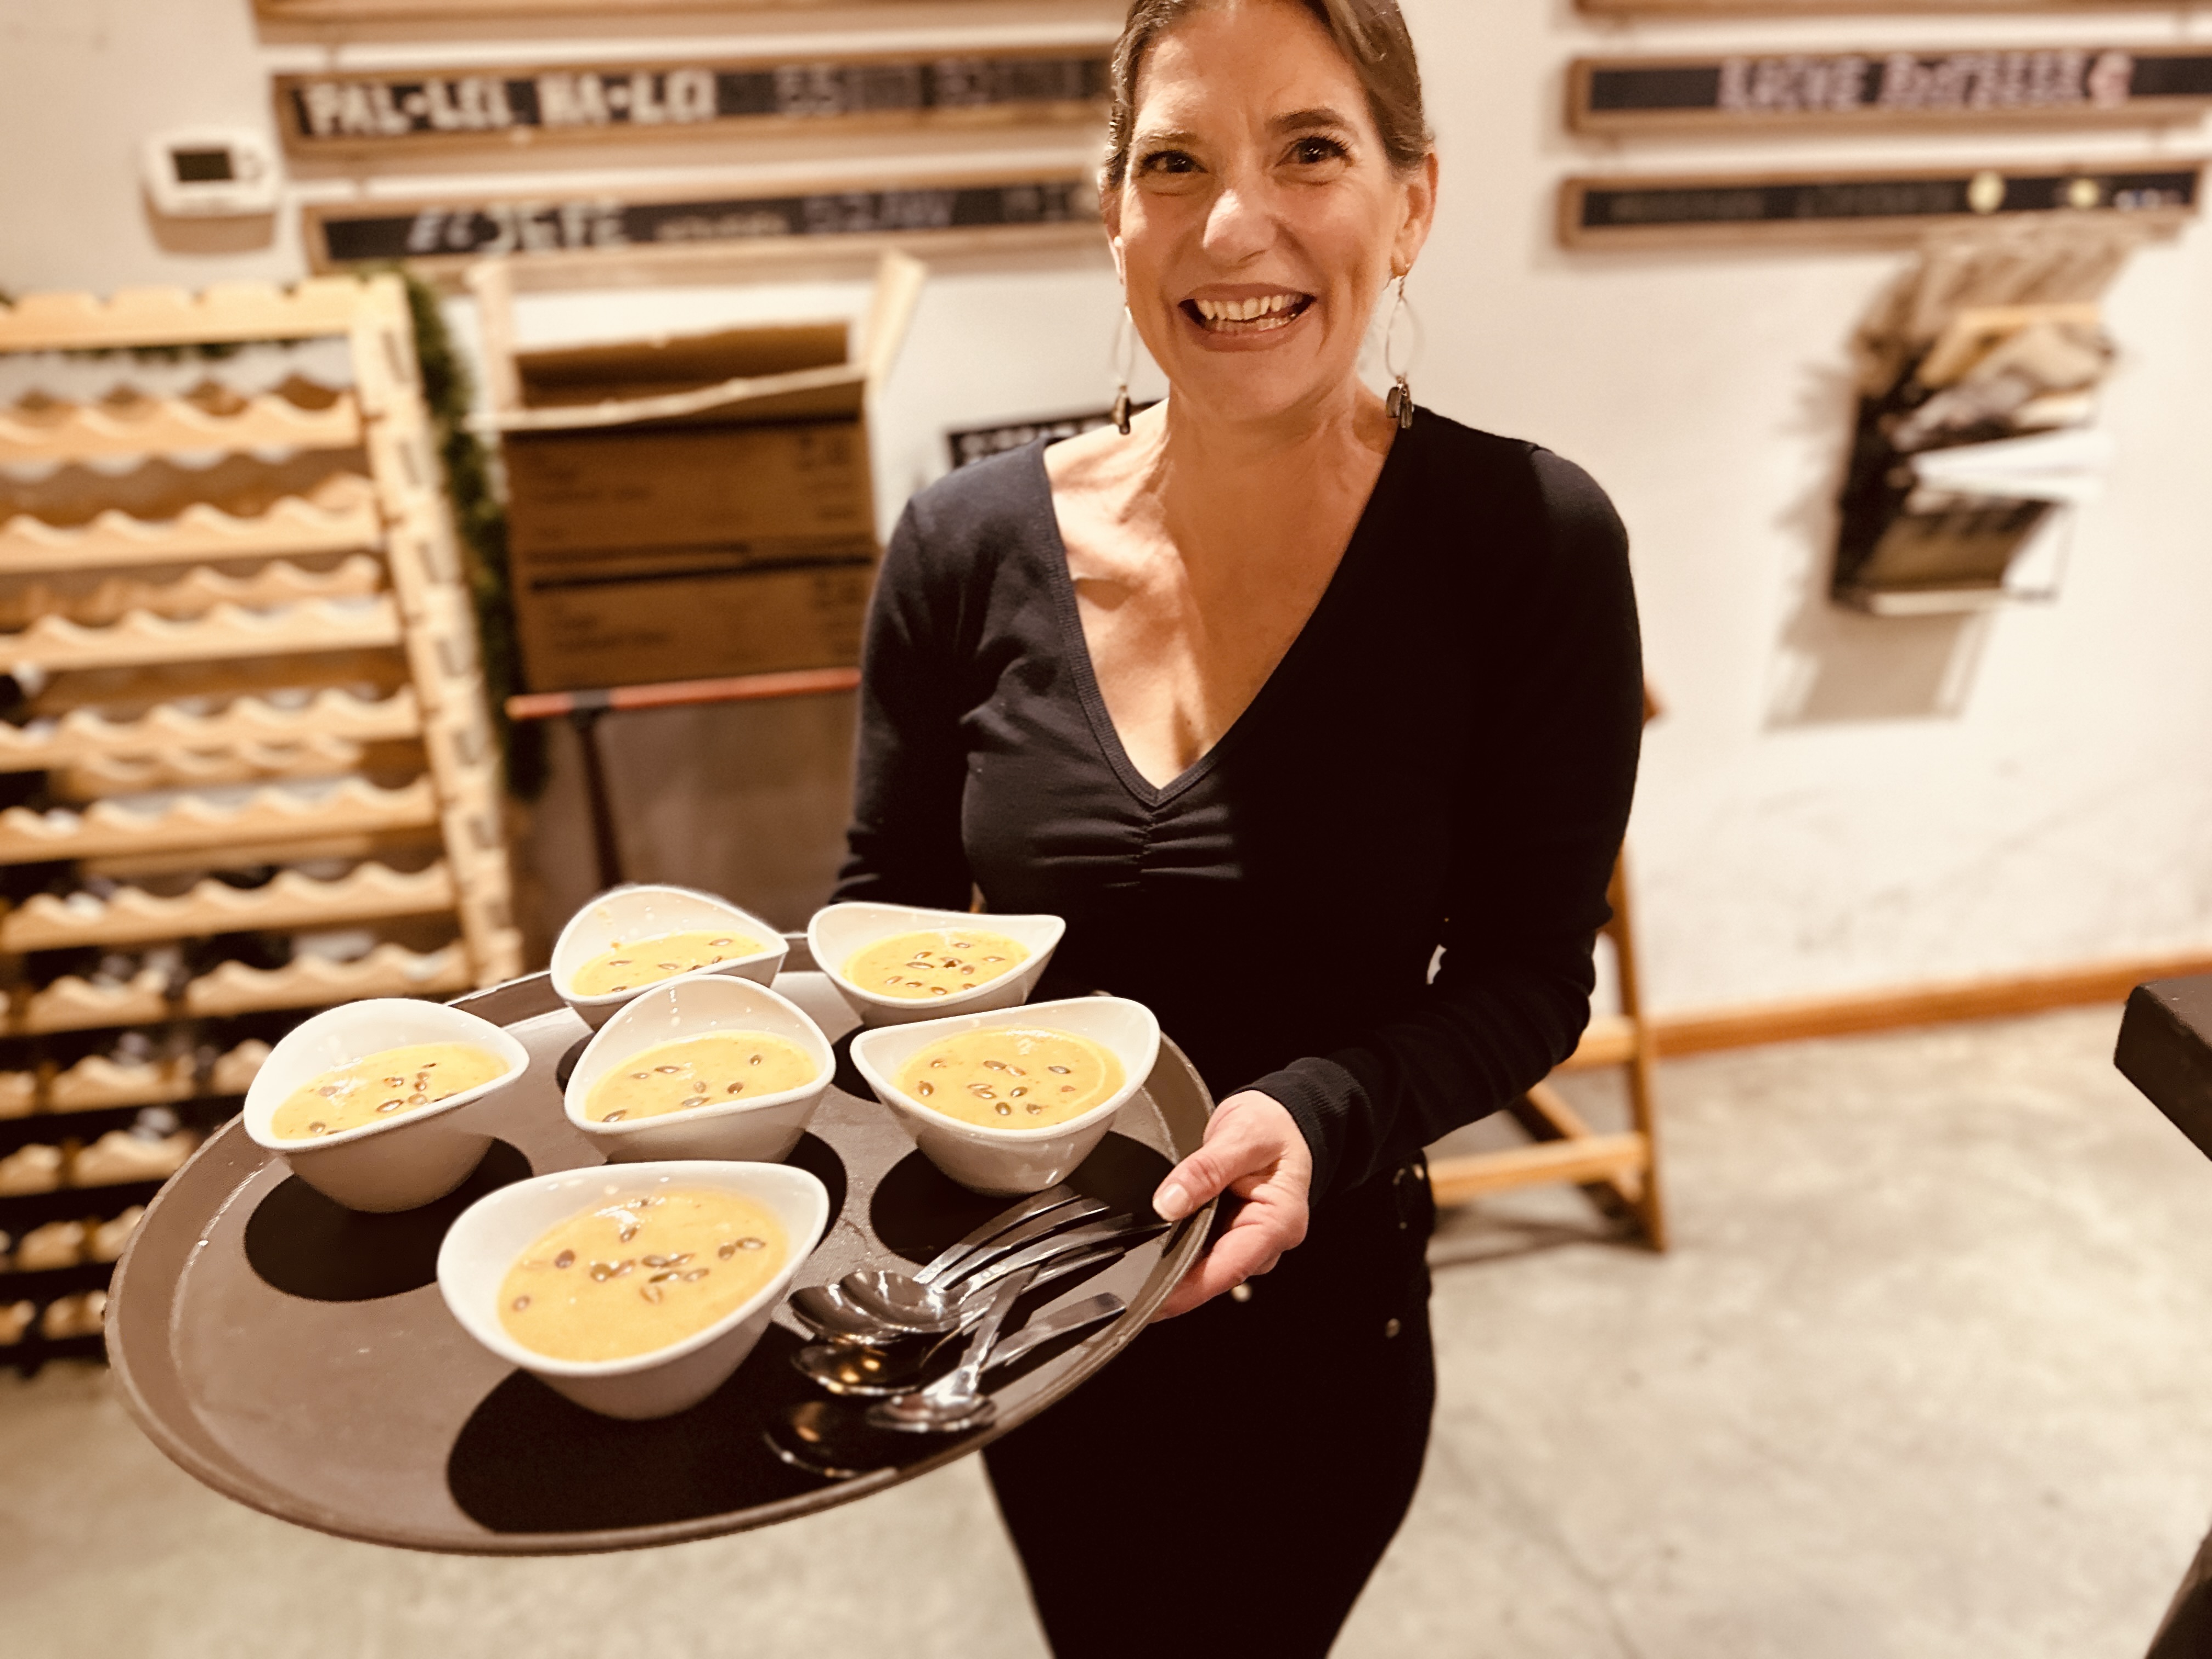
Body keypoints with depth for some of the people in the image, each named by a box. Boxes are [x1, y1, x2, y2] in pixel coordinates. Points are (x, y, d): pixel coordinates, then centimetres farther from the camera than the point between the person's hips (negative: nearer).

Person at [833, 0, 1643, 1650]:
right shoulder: (972, 545, -12)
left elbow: (1527, 974, -13)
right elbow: (884, 910, -2)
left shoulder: (1527, 542, -18)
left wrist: (1321, 1114, -30)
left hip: (1315, 1311, -2)